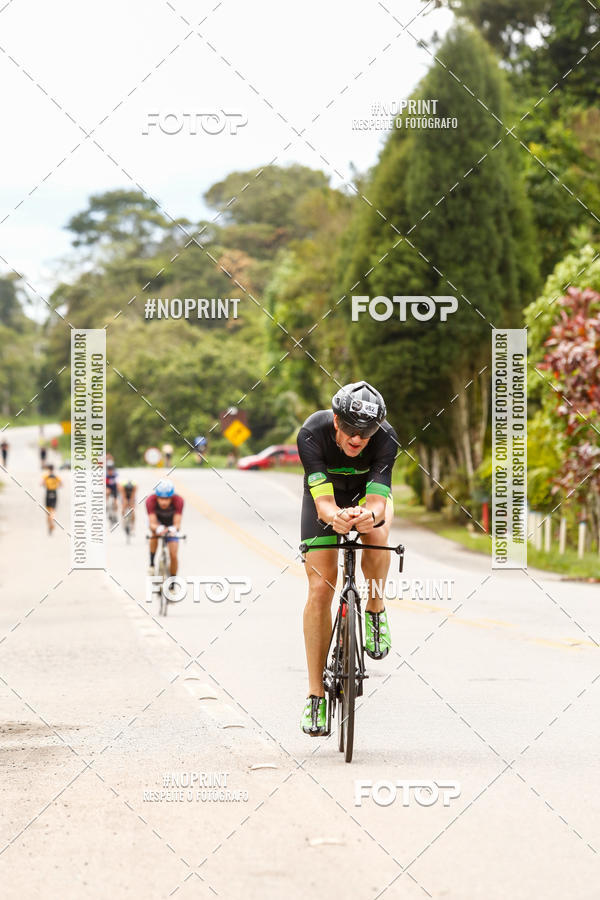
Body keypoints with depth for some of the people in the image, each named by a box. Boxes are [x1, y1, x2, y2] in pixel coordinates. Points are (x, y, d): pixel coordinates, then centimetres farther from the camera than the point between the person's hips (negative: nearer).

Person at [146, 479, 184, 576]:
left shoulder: (178, 501, -34)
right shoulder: (151, 500, -35)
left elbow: (177, 524, -37)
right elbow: (152, 524, -39)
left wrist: (173, 529, -60)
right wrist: (157, 528, -62)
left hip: (171, 524, 0)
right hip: (157, 521, 0)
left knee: (173, 555, -9)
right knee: (155, 532, -35)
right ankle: (151, 564, -22)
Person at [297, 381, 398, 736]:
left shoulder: (386, 438, -34)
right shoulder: (313, 433, -36)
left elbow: (377, 503, -40)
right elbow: (322, 502, -40)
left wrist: (370, 515, -63)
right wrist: (335, 516, -63)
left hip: (369, 493, 0)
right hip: (326, 496, 0)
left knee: (376, 534, -36)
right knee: (320, 588, -11)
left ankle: (376, 612, -8)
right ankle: (315, 695, -5)